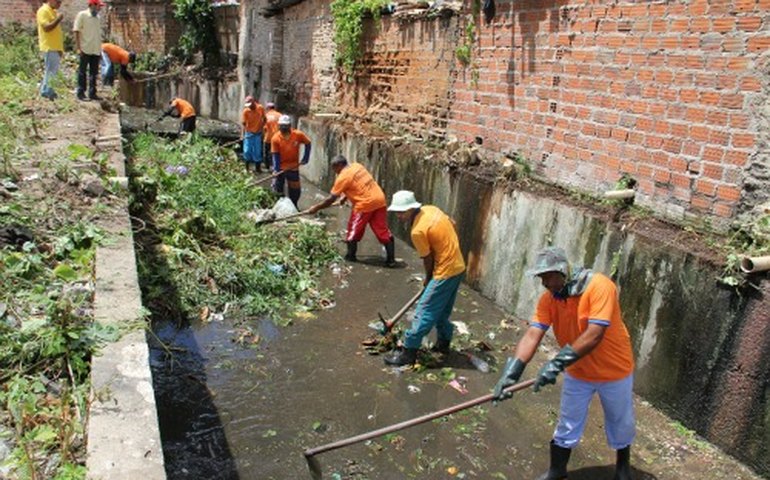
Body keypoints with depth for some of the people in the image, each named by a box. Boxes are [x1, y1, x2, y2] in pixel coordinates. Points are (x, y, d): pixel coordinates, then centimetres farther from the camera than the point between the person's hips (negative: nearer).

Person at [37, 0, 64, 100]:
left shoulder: (54, 12, 18)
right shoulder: (43, 11, -10)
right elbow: (47, 27, -22)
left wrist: (60, 48, 18)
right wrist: (58, 19, -18)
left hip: (56, 47, 9)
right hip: (49, 47, -9)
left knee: (54, 70, 12)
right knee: (50, 70, -7)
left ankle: (45, 89, 19)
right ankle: (46, 91, -1)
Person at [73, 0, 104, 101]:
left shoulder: (98, 17, 13)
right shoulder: (82, 15, -5)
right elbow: (76, 32, -8)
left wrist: (100, 49, 14)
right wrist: (78, 48, -14)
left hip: (96, 50, 6)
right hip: (85, 50, -6)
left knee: (94, 73, 9)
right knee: (82, 72, 0)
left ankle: (92, 93, 15)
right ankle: (80, 93, 5)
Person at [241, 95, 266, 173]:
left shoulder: (260, 108, -7)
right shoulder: (246, 111, -12)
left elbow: (264, 119, 7)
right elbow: (243, 123, -14)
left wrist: (261, 127, -2)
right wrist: (242, 134, -25)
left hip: (258, 133, 1)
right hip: (249, 133, -1)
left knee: (257, 152, 3)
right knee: (247, 151, 0)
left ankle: (258, 168, 14)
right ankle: (247, 168, 14)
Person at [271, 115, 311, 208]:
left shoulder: (298, 135, -15)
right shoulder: (275, 139, -16)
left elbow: (308, 143, 1)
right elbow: (275, 155, -14)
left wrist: (306, 157, -5)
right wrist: (276, 169, -20)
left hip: (293, 167, 1)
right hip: (280, 167, -1)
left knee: (295, 190, 8)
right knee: (277, 188, 9)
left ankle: (294, 206, 28)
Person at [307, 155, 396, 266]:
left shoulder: (343, 177, -8)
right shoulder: (357, 166, 13)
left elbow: (331, 199, -5)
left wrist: (316, 207, 5)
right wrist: (346, 196, 28)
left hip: (365, 204, -7)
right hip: (379, 200, 7)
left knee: (354, 229, 11)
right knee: (382, 230, 7)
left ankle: (351, 256, 22)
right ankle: (391, 259, 7)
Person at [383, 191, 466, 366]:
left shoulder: (418, 231, -23)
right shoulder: (431, 209, 1)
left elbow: (428, 259, -12)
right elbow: (453, 225, 13)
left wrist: (428, 279, 6)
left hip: (445, 272, -9)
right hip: (458, 266, 9)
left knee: (424, 311, -4)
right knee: (442, 310, 22)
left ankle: (409, 352, 2)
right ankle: (444, 342, 37)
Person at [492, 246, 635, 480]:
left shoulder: (600, 286, -29)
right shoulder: (548, 299, -13)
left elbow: (594, 334, -37)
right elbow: (532, 335, -23)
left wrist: (557, 363, -42)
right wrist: (512, 371, -36)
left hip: (614, 371, -3)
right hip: (578, 373, 3)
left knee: (621, 424, 19)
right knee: (567, 426, 13)